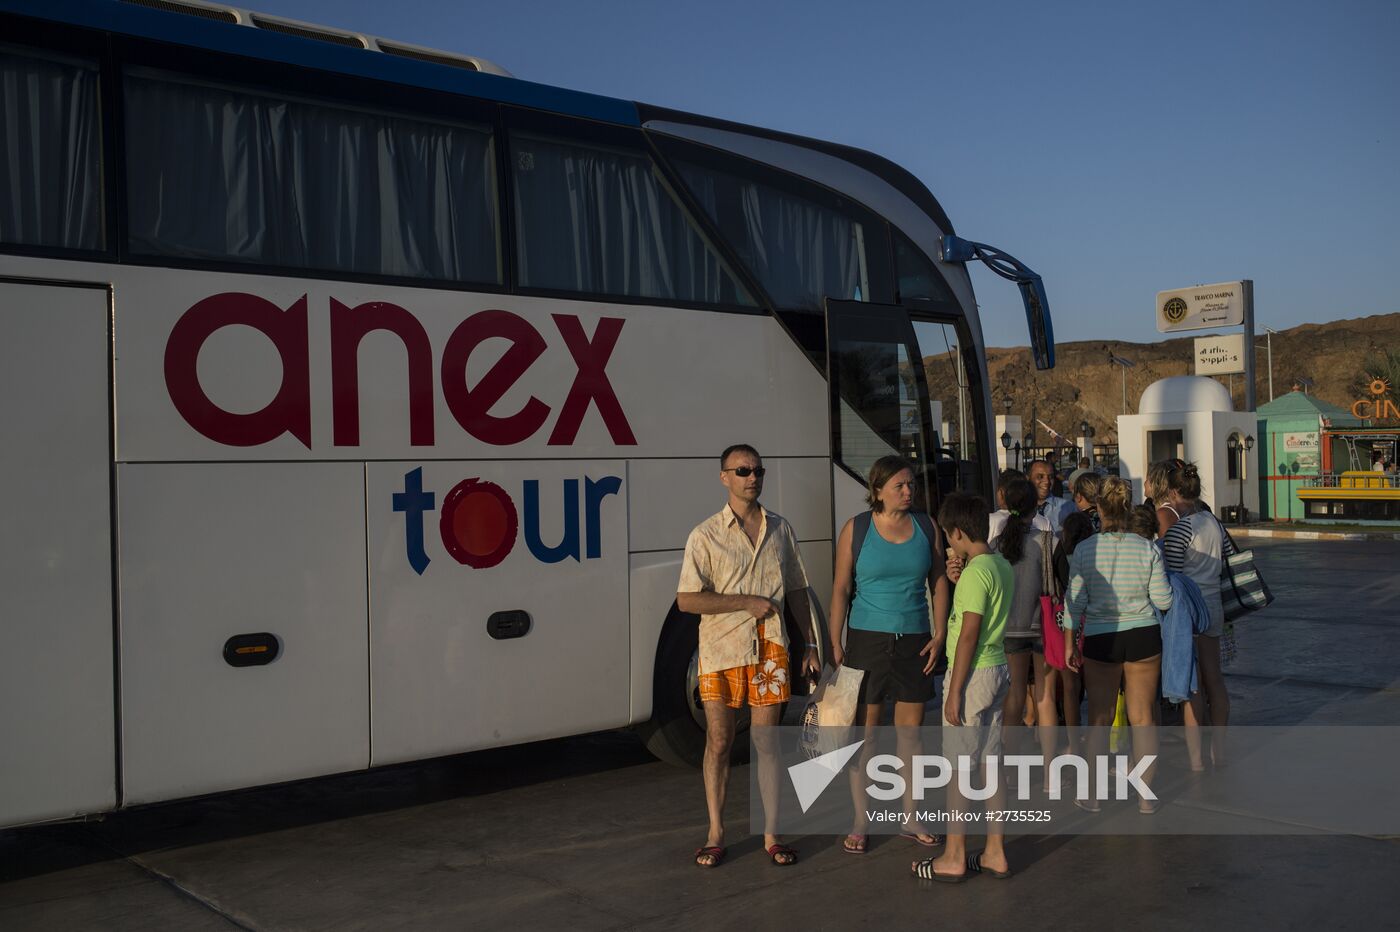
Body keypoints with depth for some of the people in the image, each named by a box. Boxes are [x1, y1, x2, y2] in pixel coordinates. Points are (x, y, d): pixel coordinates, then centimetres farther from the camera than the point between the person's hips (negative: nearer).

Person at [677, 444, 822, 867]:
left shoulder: (781, 529, 8)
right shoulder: (705, 535, -4)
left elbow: (797, 591, 15)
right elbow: (687, 600, -11)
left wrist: (812, 643, 11)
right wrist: (748, 602, -14)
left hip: (770, 648, 2)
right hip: (721, 650, -2)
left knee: (766, 741, 5)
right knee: (719, 743, 3)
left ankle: (771, 835, 14)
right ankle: (716, 834, 16)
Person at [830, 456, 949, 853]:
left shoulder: (926, 528, 4)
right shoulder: (856, 529, -4)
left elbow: (939, 583, 9)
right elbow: (840, 589, -4)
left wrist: (939, 634, 0)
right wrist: (835, 643, -8)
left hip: (914, 641, 3)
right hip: (867, 638, -3)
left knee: (911, 730, 9)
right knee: (864, 732, 1)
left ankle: (910, 817, 22)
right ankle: (860, 823, 11)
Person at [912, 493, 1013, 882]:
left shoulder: (975, 572, -18)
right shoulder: (1002, 566, 10)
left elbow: (969, 634, -20)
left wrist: (955, 690, -17)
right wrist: (958, 583, 6)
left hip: (972, 675, -9)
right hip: (997, 670, 9)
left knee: (959, 768, 0)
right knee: (990, 764, 14)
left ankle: (954, 859, 9)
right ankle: (995, 853, 21)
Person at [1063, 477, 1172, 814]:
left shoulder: (1084, 550, -8)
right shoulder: (1147, 549, -6)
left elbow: (1075, 602, -6)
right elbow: (1163, 600, -4)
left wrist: (1069, 644, 4)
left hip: (1100, 639, 0)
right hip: (1143, 636, 1)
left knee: (1100, 719, 10)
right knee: (1142, 717, 10)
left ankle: (1093, 795, 16)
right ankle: (1146, 795, 16)